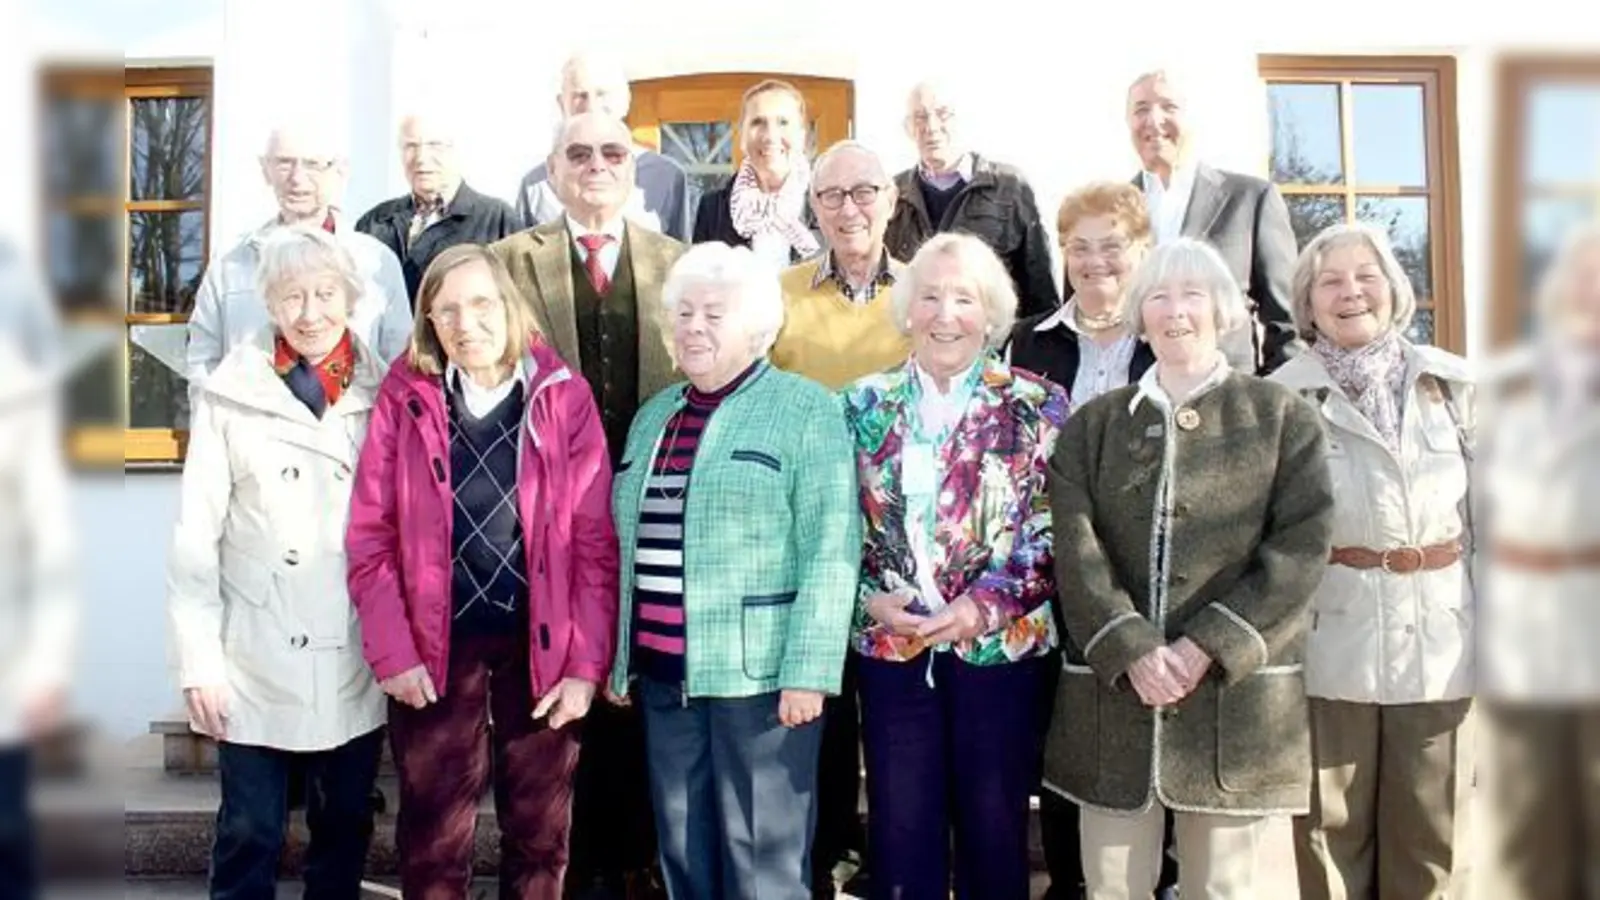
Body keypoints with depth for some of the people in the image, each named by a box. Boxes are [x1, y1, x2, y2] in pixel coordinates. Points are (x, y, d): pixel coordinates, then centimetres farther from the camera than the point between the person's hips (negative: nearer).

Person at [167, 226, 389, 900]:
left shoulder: (383, 394, 1)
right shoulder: (231, 395, -4)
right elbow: (195, 536, -3)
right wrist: (198, 659, -6)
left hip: (357, 661, 2)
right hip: (257, 661, -2)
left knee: (346, 829, 16)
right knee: (248, 836, 9)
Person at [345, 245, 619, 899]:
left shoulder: (564, 396, -2)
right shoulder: (404, 398, 0)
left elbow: (596, 540, -4)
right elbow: (370, 536, -1)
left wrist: (587, 663, -9)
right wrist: (393, 652, -9)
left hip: (540, 644, 0)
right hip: (437, 645, 0)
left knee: (540, 833, 12)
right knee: (433, 838, 10)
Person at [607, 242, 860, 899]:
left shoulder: (805, 409, -5)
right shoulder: (655, 415, 15)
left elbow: (830, 551, -13)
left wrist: (807, 670, -18)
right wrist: (620, 659, 16)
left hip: (759, 673, -6)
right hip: (663, 675, 6)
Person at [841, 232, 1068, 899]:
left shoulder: (1037, 407, 0)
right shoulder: (865, 404, 6)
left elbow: (1058, 531, -4)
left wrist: (989, 602, -15)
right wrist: (870, 597, -8)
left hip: (999, 643, -1)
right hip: (889, 645, 2)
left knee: (993, 826, 10)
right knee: (899, 828, 9)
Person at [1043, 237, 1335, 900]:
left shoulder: (1283, 417, 6)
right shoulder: (1092, 425, 10)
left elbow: (1300, 548, -4)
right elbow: (1076, 549, -1)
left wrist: (1208, 648, -13)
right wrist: (1131, 650, -15)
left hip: (1236, 700, -1)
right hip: (1113, 695, 2)